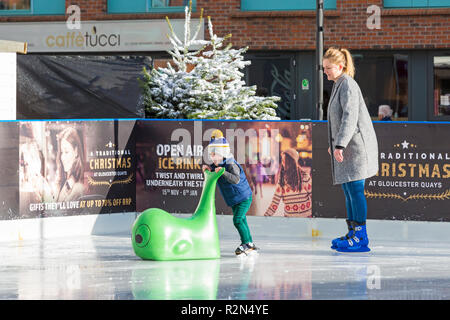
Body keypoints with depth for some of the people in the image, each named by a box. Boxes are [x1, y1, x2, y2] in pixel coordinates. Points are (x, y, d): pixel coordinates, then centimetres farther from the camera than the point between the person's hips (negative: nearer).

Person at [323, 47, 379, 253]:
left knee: (355, 189, -10)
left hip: (356, 144, -10)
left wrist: (340, 145, -28)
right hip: (347, 145, 10)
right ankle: (353, 232, 18)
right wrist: (333, 143, 31)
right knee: (348, 189, 12)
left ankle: (360, 237, -9)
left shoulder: (348, 86, -14)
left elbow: (350, 118, -23)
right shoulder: (338, 85, 17)